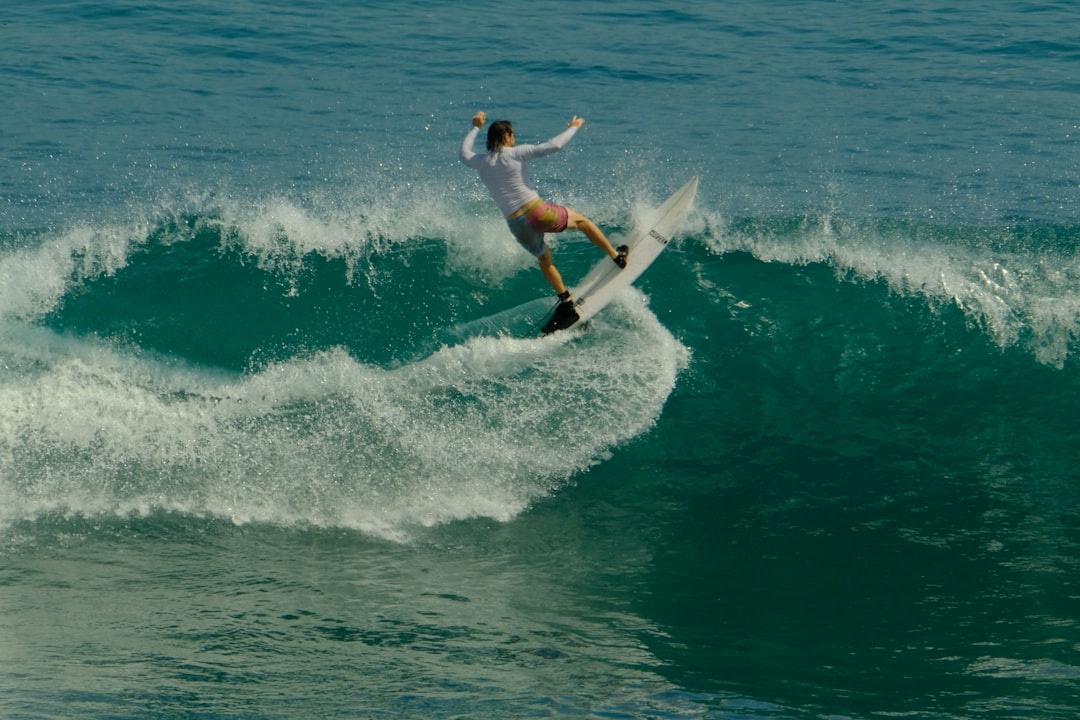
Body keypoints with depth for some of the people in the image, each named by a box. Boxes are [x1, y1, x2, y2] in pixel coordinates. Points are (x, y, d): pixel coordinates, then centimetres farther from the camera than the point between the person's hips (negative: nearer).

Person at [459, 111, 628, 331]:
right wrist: (573, 128, 5)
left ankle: (567, 303, 25)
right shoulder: (515, 153, -7)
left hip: (516, 226, 5)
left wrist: (476, 128, 45)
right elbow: (554, 146, -12)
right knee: (581, 220, 19)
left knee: (544, 259, 28)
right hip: (536, 212, -5)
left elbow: (464, 153, 32)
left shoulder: (481, 163, 7)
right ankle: (617, 257, 27)